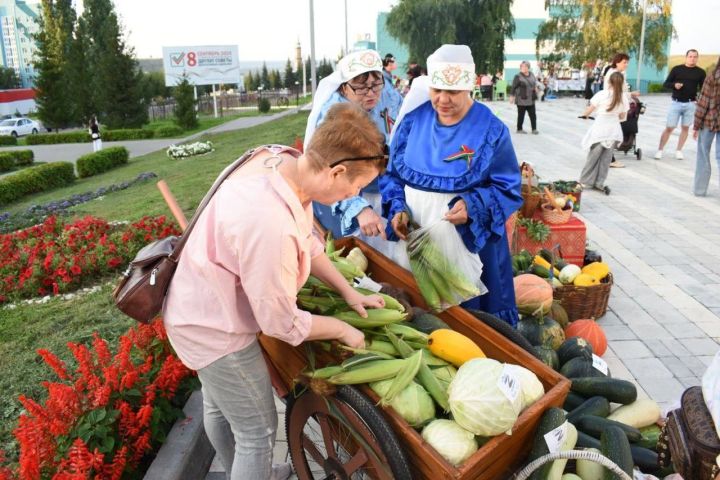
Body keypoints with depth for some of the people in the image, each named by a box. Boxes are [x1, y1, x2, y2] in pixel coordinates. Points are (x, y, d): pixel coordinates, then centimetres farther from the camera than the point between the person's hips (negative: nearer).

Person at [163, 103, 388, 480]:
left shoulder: (284, 161, -15)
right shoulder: (270, 225, -40)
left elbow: (307, 242, 1)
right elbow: (282, 324, -26)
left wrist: (349, 293, 3)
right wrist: (343, 330, -11)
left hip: (203, 308, 9)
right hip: (214, 328, -9)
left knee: (218, 406, 30)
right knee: (257, 431, 10)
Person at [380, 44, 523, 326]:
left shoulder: (491, 130, -7)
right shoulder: (413, 118, 1)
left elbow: (508, 189, -5)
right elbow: (392, 173, 8)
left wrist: (473, 207, -23)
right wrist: (398, 209, -9)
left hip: (465, 239, -3)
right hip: (412, 235, 3)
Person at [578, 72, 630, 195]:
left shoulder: (602, 94, -11)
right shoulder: (623, 98, -1)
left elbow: (590, 109, -2)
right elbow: (622, 117, 8)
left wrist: (583, 115, 20)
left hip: (599, 130, -3)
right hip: (614, 130, 3)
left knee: (593, 157, 7)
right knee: (606, 158, 9)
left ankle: (584, 181, 13)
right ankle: (599, 183, 11)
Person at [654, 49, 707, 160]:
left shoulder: (700, 72, 4)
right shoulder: (677, 69, 1)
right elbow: (665, 84, 2)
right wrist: (674, 85, -18)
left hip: (690, 104, 2)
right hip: (676, 103, -1)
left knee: (685, 128, 7)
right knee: (669, 128, -2)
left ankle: (678, 150, 16)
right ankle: (659, 150, 5)